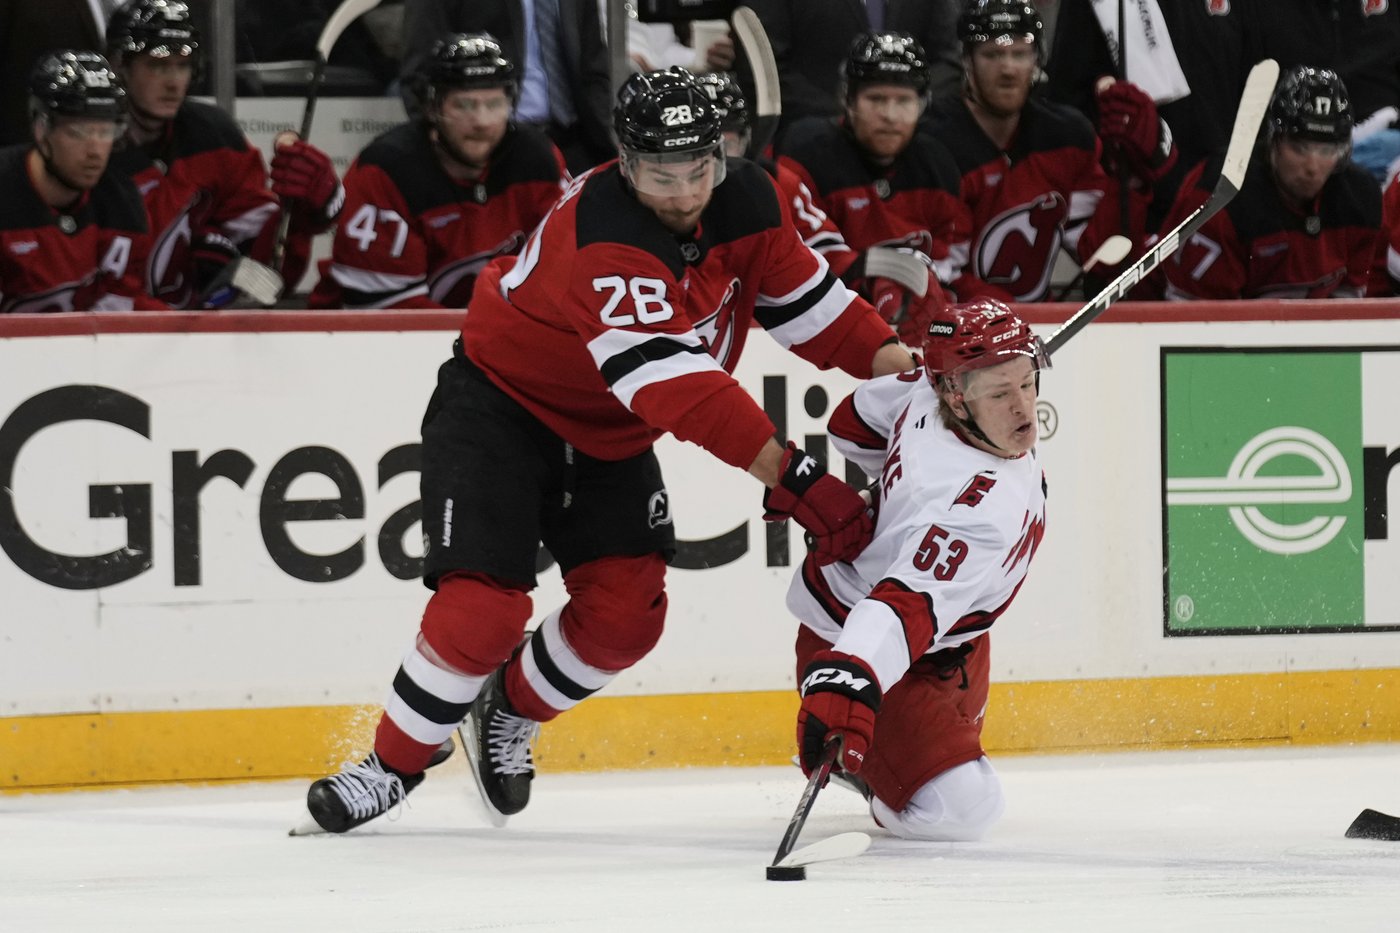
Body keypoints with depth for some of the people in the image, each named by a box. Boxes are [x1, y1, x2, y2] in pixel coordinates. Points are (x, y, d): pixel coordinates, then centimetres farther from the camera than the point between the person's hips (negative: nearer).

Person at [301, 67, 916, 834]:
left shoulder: (746, 202, -13)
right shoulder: (601, 237, -37)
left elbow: (804, 298, 1)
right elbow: (670, 378, -44)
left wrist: (892, 362, -15)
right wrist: (785, 473, -49)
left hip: (608, 431, 7)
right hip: (500, 405, -7)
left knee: (625, 612, -4)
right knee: (484, 606, -17)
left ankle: (511, 713, 23)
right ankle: (394, 763, 4)